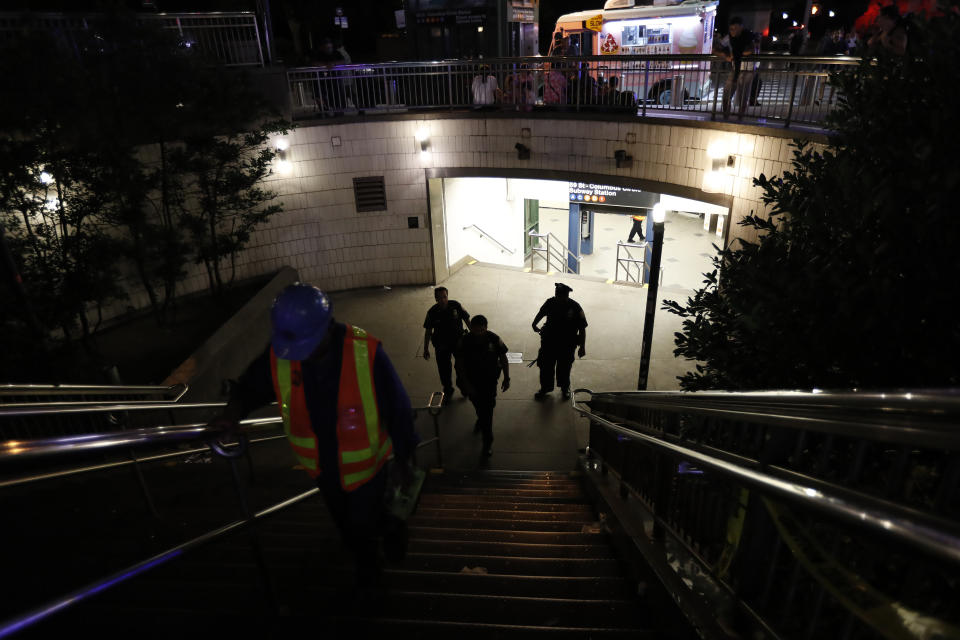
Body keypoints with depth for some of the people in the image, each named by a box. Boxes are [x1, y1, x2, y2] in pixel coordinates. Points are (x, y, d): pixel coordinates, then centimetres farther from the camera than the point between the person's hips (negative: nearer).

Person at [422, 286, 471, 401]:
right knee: (444, 369, 7)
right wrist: (426, 349, -1)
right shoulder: (432, 312, -12)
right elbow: (428, 331, -3)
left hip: (458, 340, 0)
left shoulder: (456, 305, -13)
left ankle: (462, 384, 39)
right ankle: (448, 391, 30)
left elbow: (466, 319, 0)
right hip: (442, 345, 0)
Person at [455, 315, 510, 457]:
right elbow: (460, 364, -10)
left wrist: (507, 378, -4)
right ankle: (481, 420, 58)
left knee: (487, 410, -3)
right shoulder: (465, 341, -16)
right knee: (477, 404, 24)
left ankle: (487, 443, 9)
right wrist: (467, 384, -14)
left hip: (489, 381, -2)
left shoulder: (494, 339, -16)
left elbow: (503, 359, -3)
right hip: (472, 381, 2)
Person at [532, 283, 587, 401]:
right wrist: (534, 324, 20)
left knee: (564, 368, 12)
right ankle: (545, 387, 30)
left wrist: (582, 347, -10)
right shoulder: (550, 303, -9)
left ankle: (565, 388, 37)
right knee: (545, 365, 10)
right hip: (549, 341, 3)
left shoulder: (575, 307, -17)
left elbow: (582, 328, -12)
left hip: (567, 344, -3)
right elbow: (541, 313, 15)